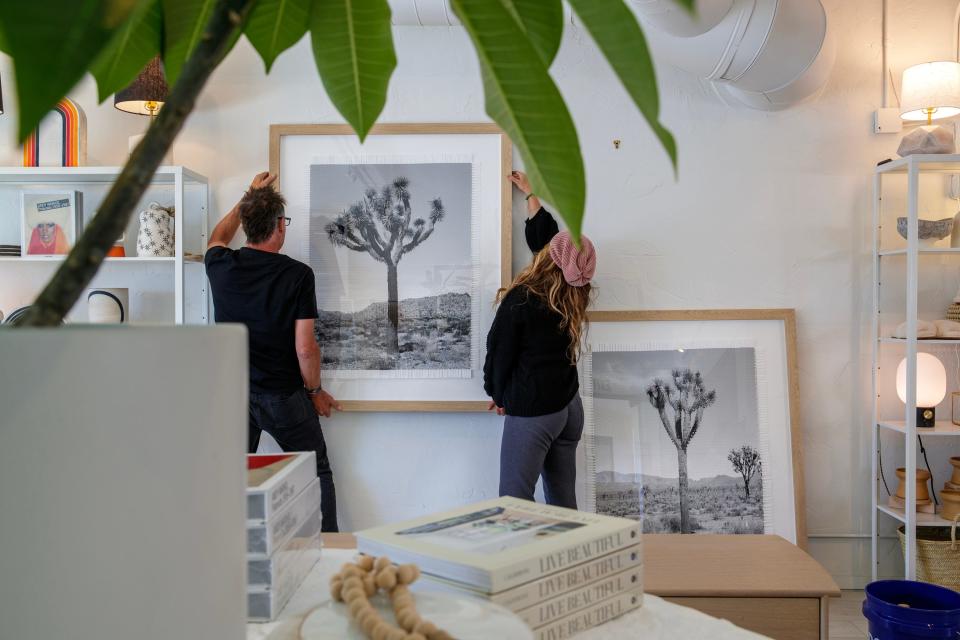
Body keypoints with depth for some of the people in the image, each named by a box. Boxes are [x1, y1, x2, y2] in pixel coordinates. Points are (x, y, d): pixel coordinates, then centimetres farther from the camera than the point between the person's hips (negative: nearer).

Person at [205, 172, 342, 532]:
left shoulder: (222, 267, -3)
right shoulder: (298, 275, -13)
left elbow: (218, 237, 25)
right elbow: (305, 348, -14)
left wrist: (249, 197, 35)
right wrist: (315, 390, 2)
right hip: (283, 396, -3)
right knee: (316, 475, 12)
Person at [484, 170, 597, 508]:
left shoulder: (520, 300, -17)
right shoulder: (571, 297, 4)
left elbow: (499, 353, -8)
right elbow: (544, 234, 17)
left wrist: (497, 395, 11)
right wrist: (530, 194, 31)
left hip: (532, 413, -7)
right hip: (569, 406, 7)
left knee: (515, 501, -1)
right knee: (563, 500, 13)